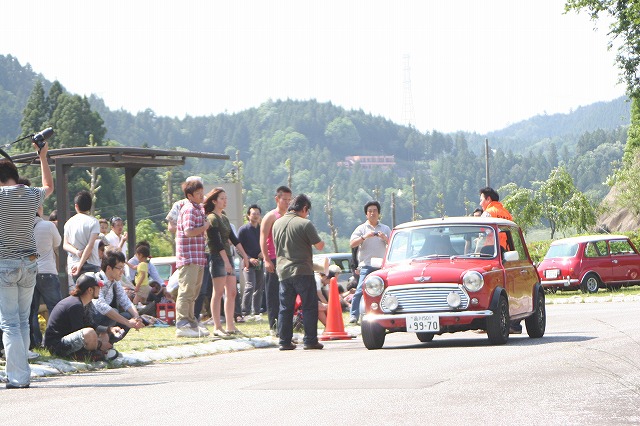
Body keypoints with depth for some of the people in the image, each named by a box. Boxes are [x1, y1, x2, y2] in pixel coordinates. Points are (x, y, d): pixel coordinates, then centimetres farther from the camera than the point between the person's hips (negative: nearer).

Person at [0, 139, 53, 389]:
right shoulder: (33, 195, 4)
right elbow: (49, 186, 27)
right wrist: (43, 157, 37)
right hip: (30, 264, 5)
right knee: (23, 322, 12)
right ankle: (23, 374, 12)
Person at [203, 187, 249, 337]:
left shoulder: (224, 218, 17)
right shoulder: (212, 218, -10)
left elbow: (233, 239, 20)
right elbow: (217, 242, -17)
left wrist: (245, 256, 17)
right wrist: (226, 261, -22)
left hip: (227, 257, 9)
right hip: (217, 258, -9)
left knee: (232, 292, 6)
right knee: (218, 292, -9)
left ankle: (230, 326, 9)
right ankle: (217, 327, -9)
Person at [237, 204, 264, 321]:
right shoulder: (243, 229, -2)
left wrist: (264, 252, 0)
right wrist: (249, 259, -15)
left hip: (259, 262, 5)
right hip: (248, 263, -5)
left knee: (259, 288, 5)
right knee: (250, 286, -17)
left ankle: (256, 312, 13)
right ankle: (244, 312, -13)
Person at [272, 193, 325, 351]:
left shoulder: (277, 223, 9)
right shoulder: (305, 224, -10)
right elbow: (319, 246, -7)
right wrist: (321, 241, 13)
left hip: (283, 271, 5)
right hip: (302, 271, -5)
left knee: (285, 308, 9)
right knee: (309, 307, 2)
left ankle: (285, 341, 7)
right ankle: (310, 340, -1)